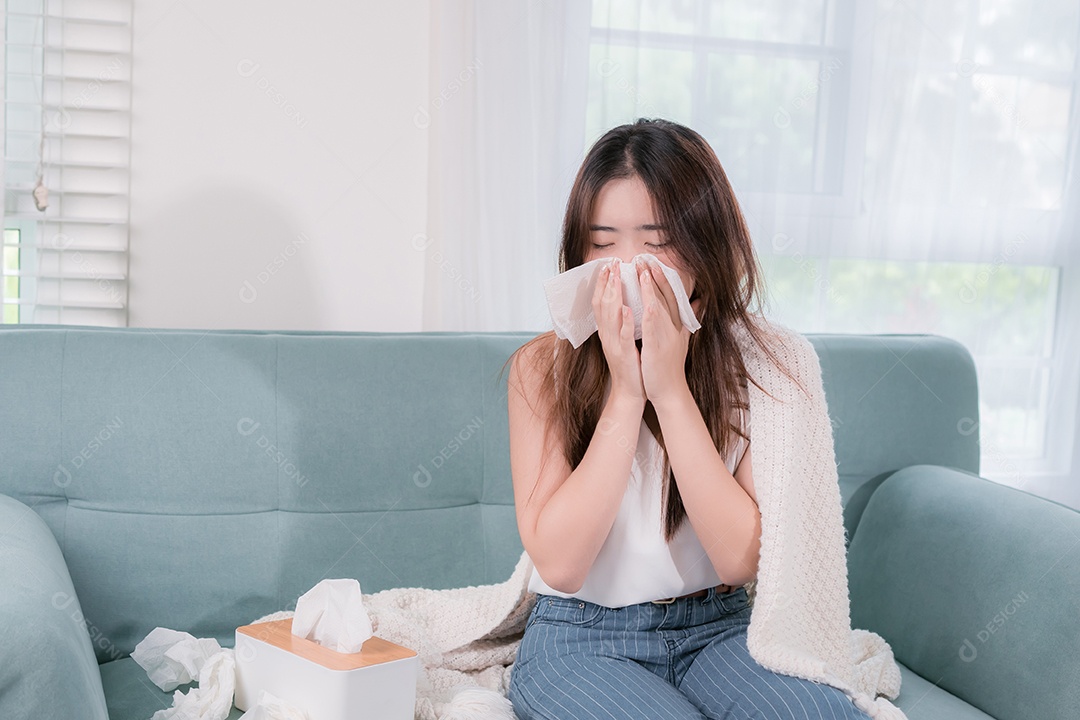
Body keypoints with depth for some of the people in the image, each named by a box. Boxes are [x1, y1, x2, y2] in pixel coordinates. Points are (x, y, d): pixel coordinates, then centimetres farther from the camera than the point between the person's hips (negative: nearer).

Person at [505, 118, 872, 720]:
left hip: (718, 630, 1)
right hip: (581, 638, -1)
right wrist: (625, 393, -20)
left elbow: (741, 558, -14)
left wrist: (671, 388, -20)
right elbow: (559, 565, -15)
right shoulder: (543, 368, -7)